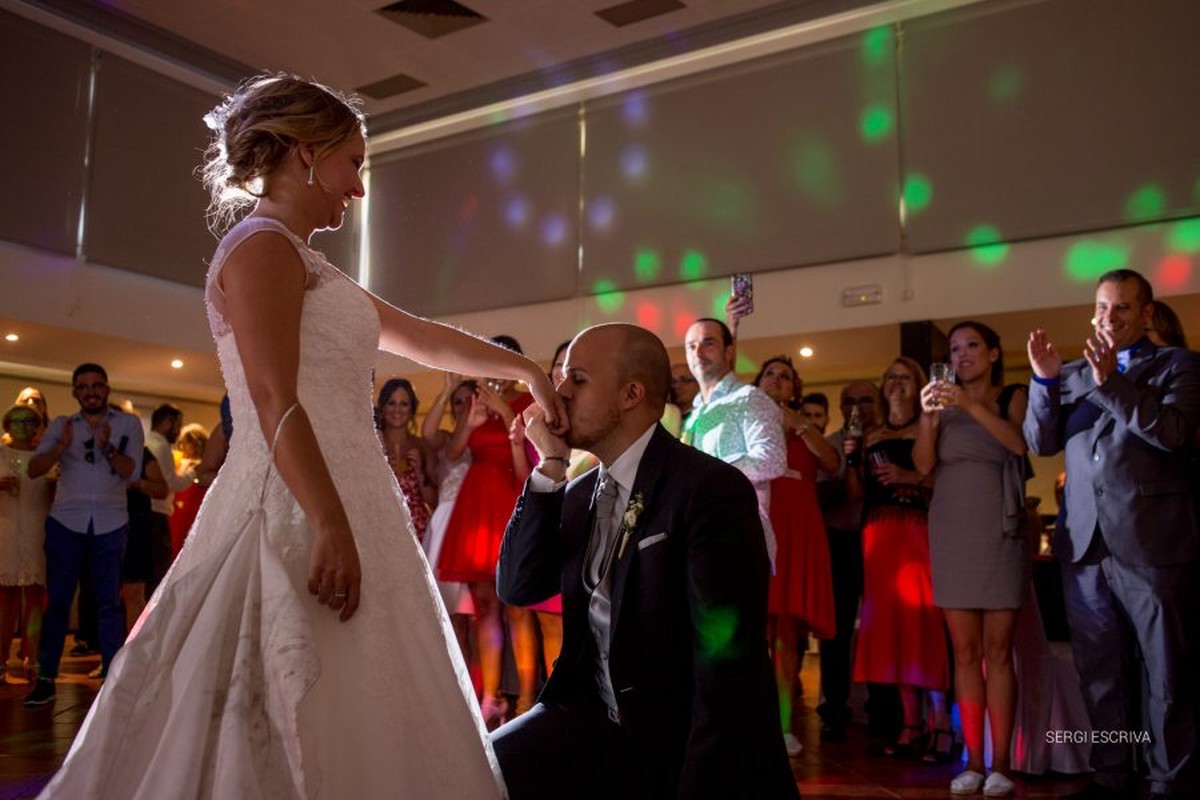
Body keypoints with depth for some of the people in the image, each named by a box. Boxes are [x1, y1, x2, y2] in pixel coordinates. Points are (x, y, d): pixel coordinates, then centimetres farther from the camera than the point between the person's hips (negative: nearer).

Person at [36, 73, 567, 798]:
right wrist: (331, 527, -23)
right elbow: (274, 402, -17)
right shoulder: (264, 248, -7)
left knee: (362, 724, 10)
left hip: (339, 505, 10)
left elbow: (421, 337, 27)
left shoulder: (304, 263, 22)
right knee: (303, 740, -7)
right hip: (302, 515, -10)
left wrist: (523, 368, 29)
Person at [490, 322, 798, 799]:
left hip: (681, 744, -5)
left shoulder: (712, 489, -15)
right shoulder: (578, 493, 8)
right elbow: (517, 588, 0)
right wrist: (550, 467, -6)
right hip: (590, 721, 5)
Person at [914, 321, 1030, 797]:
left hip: (999, 531, -2)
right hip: (951, 531, 2)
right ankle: (973, 762, 5)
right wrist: (928, 417, -15)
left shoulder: (1013, 397, 6)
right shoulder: (942, 400, 12)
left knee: (998, 651, -3)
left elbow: (1020, 443, -14)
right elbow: (923, 464, 0)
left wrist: (972, 406, -24)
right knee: (965, 652, 2)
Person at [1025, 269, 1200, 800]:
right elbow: (1040, 443, 5)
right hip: (1085, 543, 4)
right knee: (1100, 672, 11)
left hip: (1152, 542, -4)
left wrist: (1110, 381, -21)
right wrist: (1044, 379, -8)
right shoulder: (1072, 373, 15)